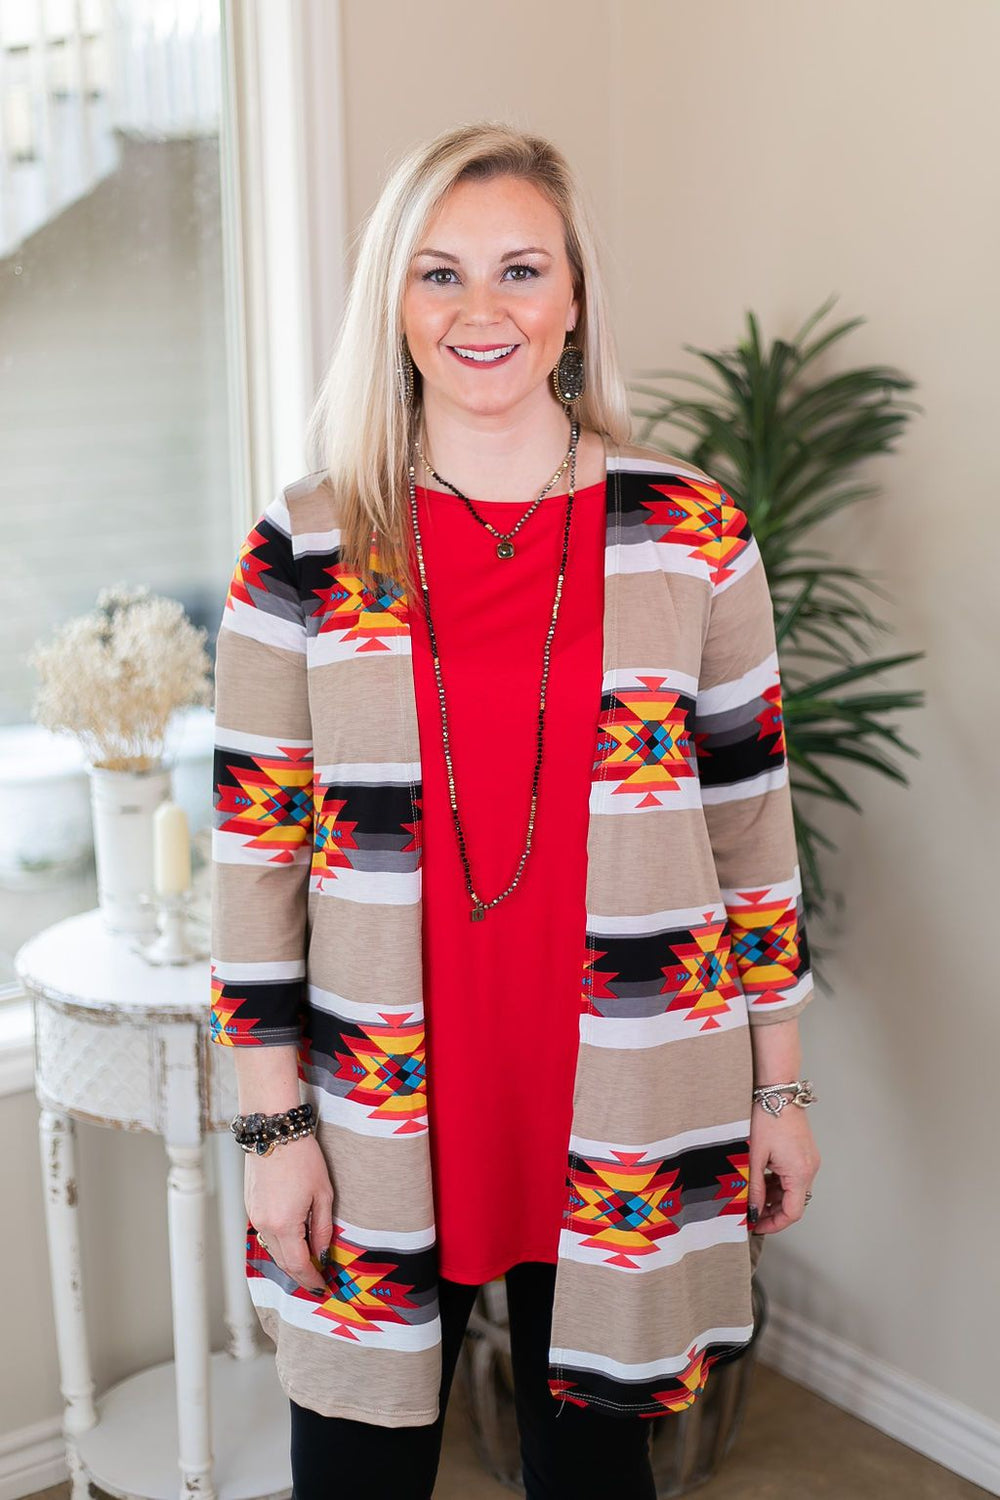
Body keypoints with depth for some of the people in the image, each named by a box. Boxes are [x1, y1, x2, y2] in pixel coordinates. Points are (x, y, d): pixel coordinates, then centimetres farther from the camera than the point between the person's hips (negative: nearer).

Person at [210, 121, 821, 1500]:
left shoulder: (695, 535, -2)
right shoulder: (305, 549, -3)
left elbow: (754, 822, 3)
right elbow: (255, 850, -1)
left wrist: (779, 1089, 5)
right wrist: (273, 1123, -3)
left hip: (624, 1101, 1)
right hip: (379, 1111, 0)